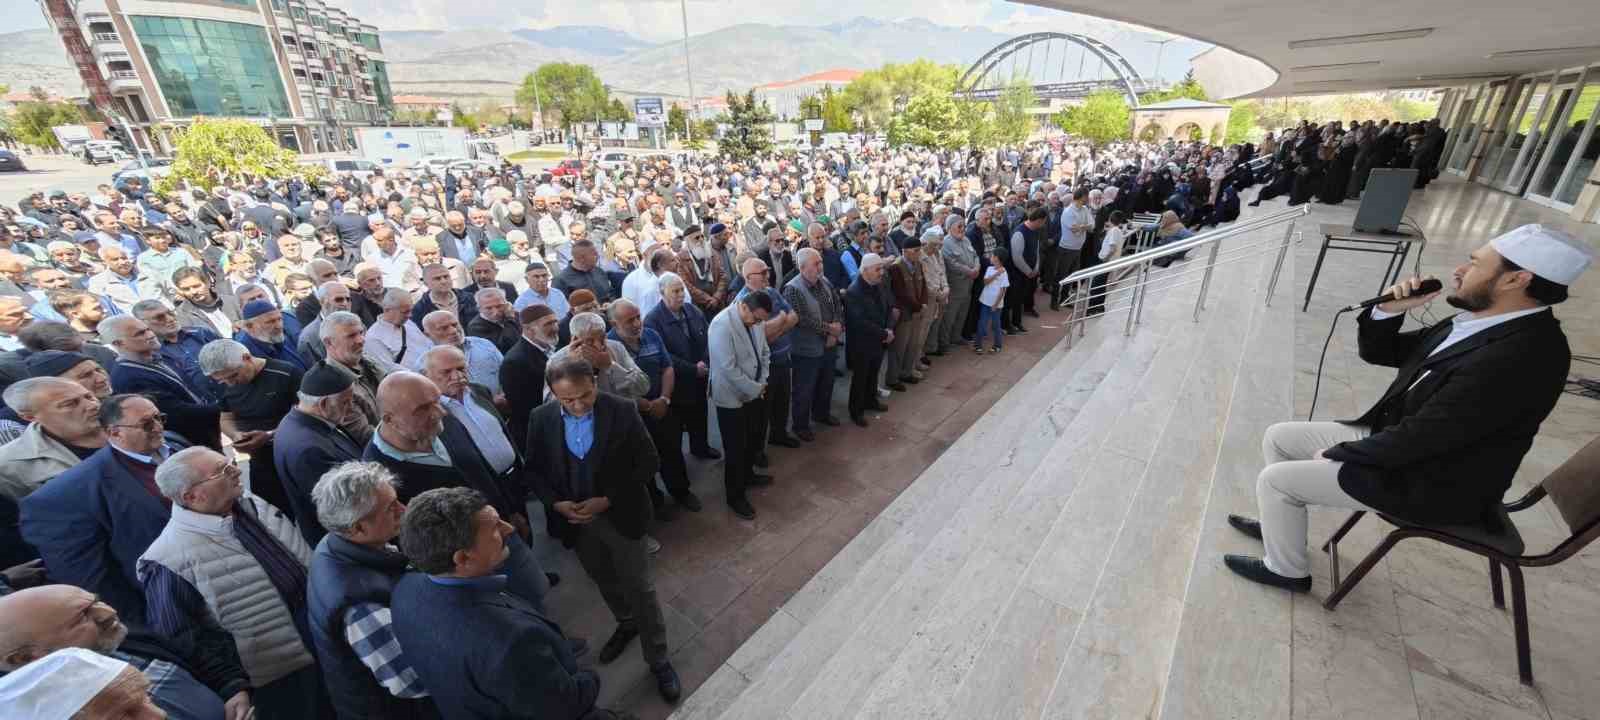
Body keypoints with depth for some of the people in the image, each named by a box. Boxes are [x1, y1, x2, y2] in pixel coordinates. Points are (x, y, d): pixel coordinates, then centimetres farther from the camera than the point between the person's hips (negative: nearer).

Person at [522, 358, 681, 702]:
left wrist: (608, 500, -21)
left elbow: (648, 463, -14)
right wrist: (556, 503, -16)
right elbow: (534, 470, 2)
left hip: (620, 516, -3)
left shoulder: (622, 411, -19)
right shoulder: (540, 419, -10)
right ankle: (626, 623, 53)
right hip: (574, 519, 4)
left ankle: (658, 659, 28)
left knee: (640, 589, 7)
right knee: (605, 582, 25)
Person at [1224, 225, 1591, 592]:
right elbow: (1376, 352, 10)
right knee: (1279, 437, 9)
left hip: (1428, 484, -9)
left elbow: (1423, 435, -28)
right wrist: (1388, 311, -9)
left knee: (1274, 479, -11)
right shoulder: (1479, 321, 1)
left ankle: (1287, 570, 13)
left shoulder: (1523, 354, -29)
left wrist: (1337, 455, -16)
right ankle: (1280, 522, 28)